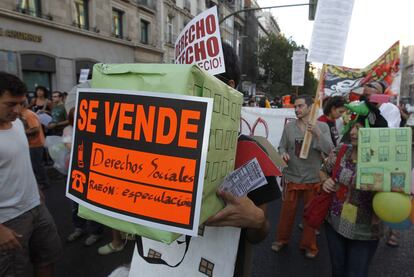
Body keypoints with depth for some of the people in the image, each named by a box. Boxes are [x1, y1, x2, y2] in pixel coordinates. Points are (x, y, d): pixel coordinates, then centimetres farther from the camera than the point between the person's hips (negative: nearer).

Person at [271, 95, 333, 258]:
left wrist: (317, 133, -27)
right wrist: (283, 153, -19)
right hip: (292, 176, 1)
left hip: (313, 177, 0)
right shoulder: (289, 126, -3)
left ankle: (309, 245, 34)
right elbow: (282, 146, 4)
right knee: (287, 210, 12)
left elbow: (329, 150, -13)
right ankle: (281, 239, 34)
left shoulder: (322, 126, -5)